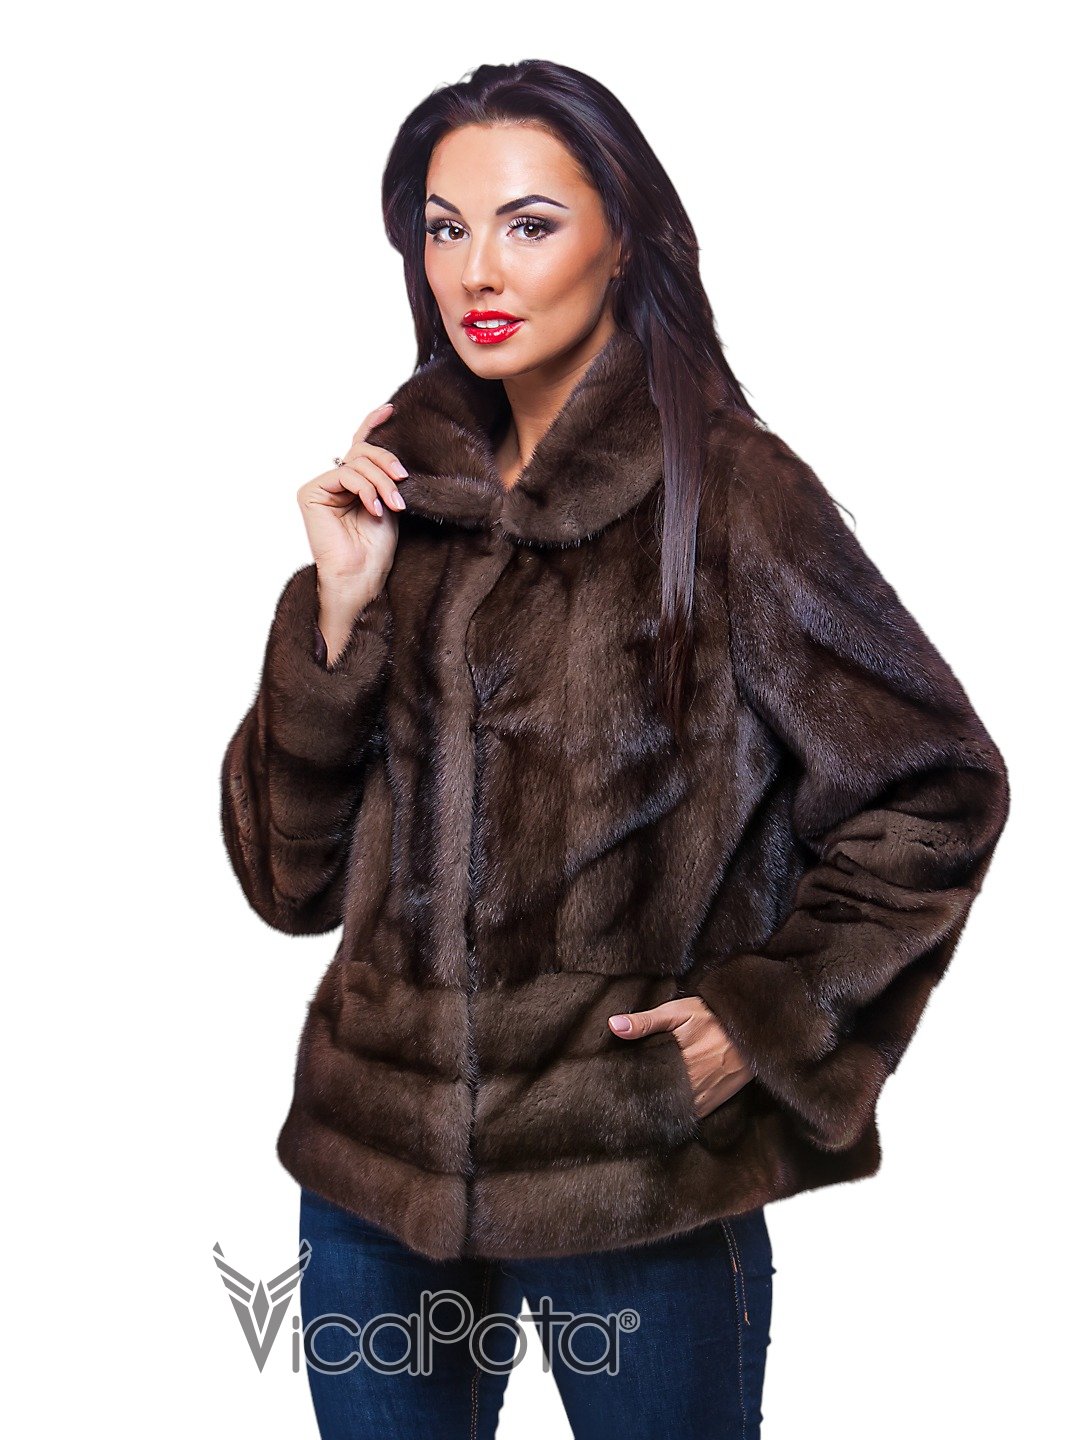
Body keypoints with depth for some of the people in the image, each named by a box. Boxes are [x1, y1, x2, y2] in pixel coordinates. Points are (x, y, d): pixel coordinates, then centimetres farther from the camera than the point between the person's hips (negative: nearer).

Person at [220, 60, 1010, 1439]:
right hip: (376, 1169, 4)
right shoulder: (408, 487, 3)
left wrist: (774, 1018, -7)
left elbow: (936, 786, -3)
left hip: (636, 1183, -4)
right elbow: (290, 876, 0)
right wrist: (339, 604, -11)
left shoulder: (724, 492, -10)